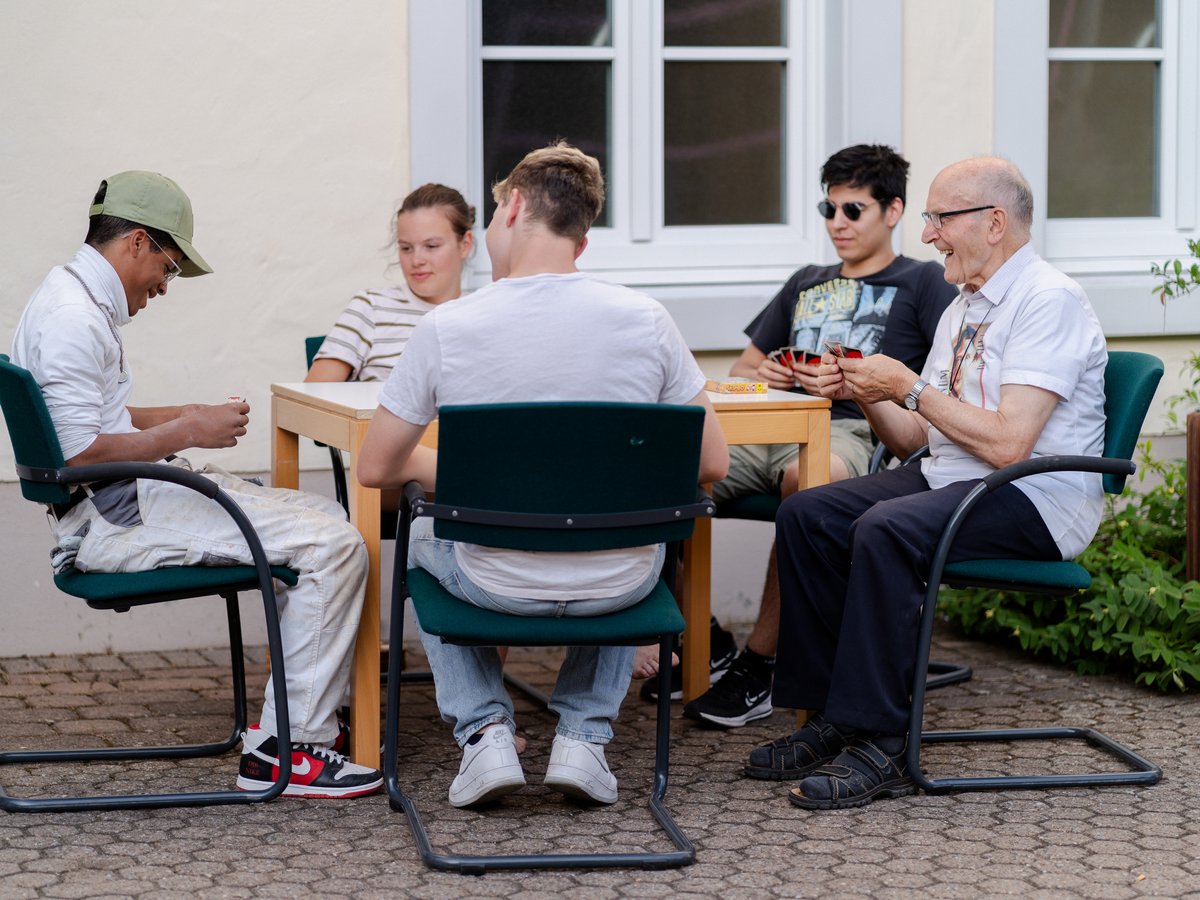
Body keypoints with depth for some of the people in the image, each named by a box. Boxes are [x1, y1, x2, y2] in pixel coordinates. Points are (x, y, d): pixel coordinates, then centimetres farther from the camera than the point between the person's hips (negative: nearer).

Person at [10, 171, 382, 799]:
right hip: (116, 521, -11)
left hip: (129, 502, 11)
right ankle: (288, 749, -14)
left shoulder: (79, 303, 17)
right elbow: (79, 452, -25)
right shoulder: (72, 320, -18)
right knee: (336, 546, -18)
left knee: (327, 524, 13)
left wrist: (187, 417, 17)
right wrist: (186, 433, -16)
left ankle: (300, 717, 11)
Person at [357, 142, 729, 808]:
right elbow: (712, 463, -3)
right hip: (617, 588, 1)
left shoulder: (446, 329, -13)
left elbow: (377, 470, -2)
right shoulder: (645, 320, -11)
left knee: (424, 539, 35)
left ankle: (485, 730, 17)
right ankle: (584, 735, 22)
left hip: (496, 585, -1)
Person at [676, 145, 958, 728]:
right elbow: (742, 369, 35)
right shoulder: (806, 285, 35)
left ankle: (759, 663, -30)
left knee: (809, 475, -44)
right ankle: (704, 642, -8)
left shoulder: (921, 282, 17)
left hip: (851, 429, -5)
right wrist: (761, 374, 9)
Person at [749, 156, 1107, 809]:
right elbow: (913, 438, 18)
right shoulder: (963, 309, 16)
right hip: (948, 481, 9)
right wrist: (868, 395, -1)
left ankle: (880, 746, -26)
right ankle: (831, 720, -4)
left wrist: (911, 387, -15)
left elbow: (1007, 443, -23)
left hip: (1034, 499, -9)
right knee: (804, 516, -6)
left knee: (885, 530, -32)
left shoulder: (1048, 301, -14)